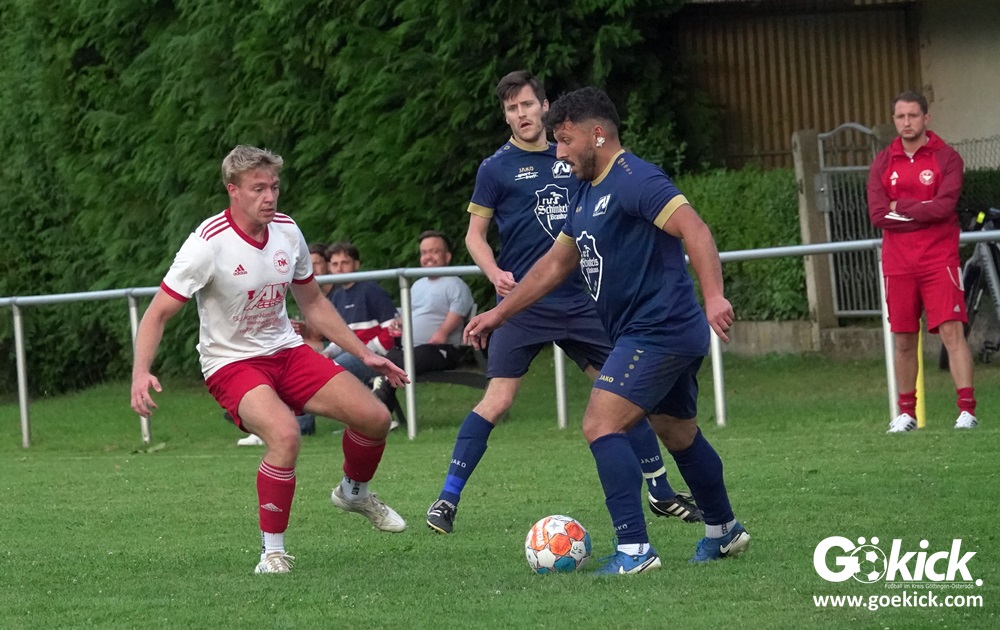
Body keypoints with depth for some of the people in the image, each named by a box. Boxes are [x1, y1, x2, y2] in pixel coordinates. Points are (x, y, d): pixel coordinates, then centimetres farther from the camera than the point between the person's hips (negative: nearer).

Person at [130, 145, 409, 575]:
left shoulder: (287, 232, -1)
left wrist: (364, 354, 12)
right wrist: (141, 372, -33)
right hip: (231, 363, -6)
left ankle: (354, 491, 29)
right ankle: (272, 551, -19)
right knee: (285, 432, -34)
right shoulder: (208, 244, -20)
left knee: (375, 417, -5)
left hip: (286, 351, 6)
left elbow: (313, 304, 15)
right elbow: (158, 313, -17)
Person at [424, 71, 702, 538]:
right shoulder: (496, 168, -1)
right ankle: (447, 499, -6)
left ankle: (661, 494, 16)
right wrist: (495, 273, -17)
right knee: (497, 401, -13)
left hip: (580, 301, 4)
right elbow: (475, 234, 1)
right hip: (523, 305, -4)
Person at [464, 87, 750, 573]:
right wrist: (499, 313, 25)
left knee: (601, 425, -16)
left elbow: (695, 230, -26)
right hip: (672, 333, 11)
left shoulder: (635, 181, -16)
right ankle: (723, 531, 39)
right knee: (678, 435, 23)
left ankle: (634, 550, -20)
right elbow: (555, 264, 25)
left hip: (657, 329, -11)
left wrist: (713, 296, -38)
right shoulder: (587, 194, 16)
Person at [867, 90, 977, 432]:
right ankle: (906, 413, 17)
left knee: (952, 331, -11)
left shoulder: (946, 158, -2)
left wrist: (900, 208, -8)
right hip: (898, 263, 3)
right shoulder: (883, 163, 7)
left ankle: (967, 409, -14)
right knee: (904, 339, 7)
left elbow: (944, 206, -15)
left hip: (939, 260, -3)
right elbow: (877, 215, -3)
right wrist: (922, 211, -9)